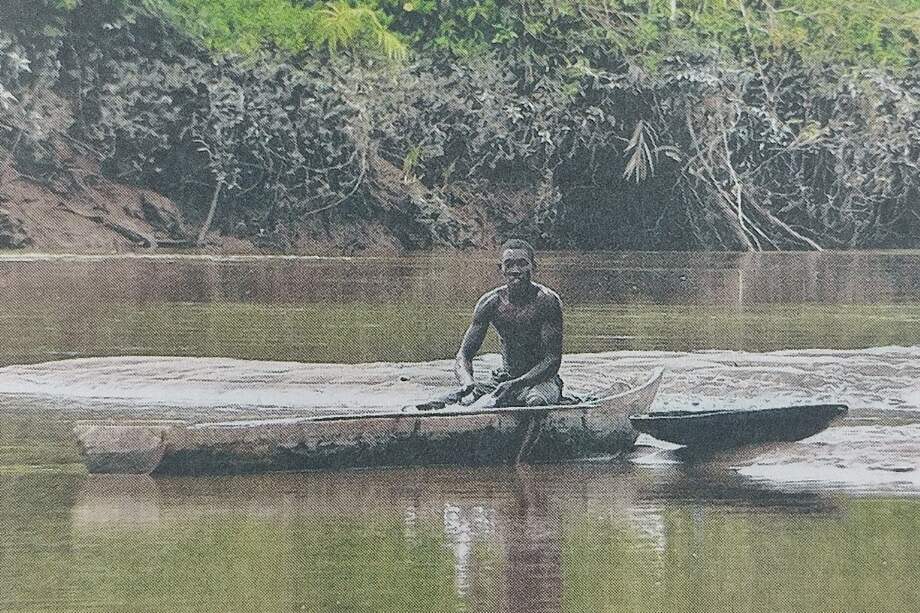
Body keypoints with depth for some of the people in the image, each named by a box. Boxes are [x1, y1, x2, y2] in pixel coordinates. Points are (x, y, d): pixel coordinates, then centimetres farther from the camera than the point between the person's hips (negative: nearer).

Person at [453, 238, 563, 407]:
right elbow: (463, 357, -4)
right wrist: (468, 385, -28)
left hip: (542, 380, -4)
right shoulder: (490, 302, -4)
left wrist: (515, 385, -31)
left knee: (536, 401, -39)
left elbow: (552, 360, -17)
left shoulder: (547, 300, -14)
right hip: (504, 379, 4)